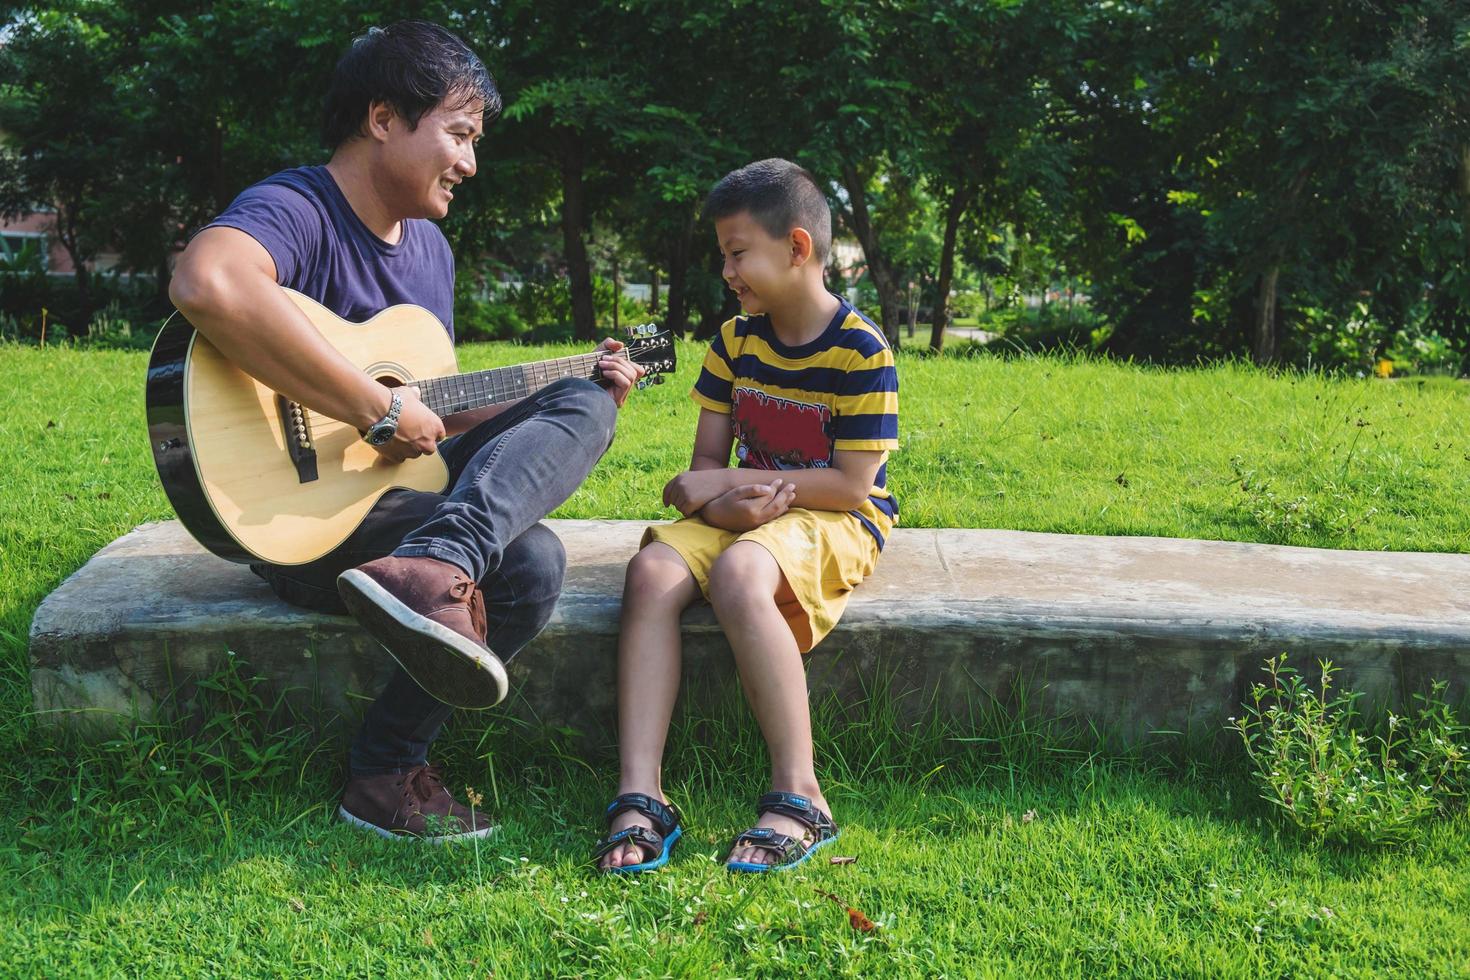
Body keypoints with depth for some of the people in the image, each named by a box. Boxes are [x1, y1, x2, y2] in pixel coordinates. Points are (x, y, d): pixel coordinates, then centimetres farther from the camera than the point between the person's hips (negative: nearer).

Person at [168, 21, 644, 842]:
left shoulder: (431, 245, 14)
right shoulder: (295, 211, -15)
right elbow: (207, 283, -42)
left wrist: (587, 386, 13)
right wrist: (381, 411, -35)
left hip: (409, 485, 10)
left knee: (585, 405, -6)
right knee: (528, 557, -28)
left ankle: (434, 563, -26)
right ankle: (386, 772, -25)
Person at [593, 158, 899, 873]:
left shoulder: (861, 351, -11)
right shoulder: (736, 341, 9)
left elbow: (850, 486, -16)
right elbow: (705, 464, 8)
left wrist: (725, 483, -14)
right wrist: (726, 504, -17)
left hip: (837, 521, -6)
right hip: (741, 512, 6)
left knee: (738, 575, -37)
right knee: (653, 570, -25)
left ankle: (797, 797, -31)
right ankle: (640, 796, -31)